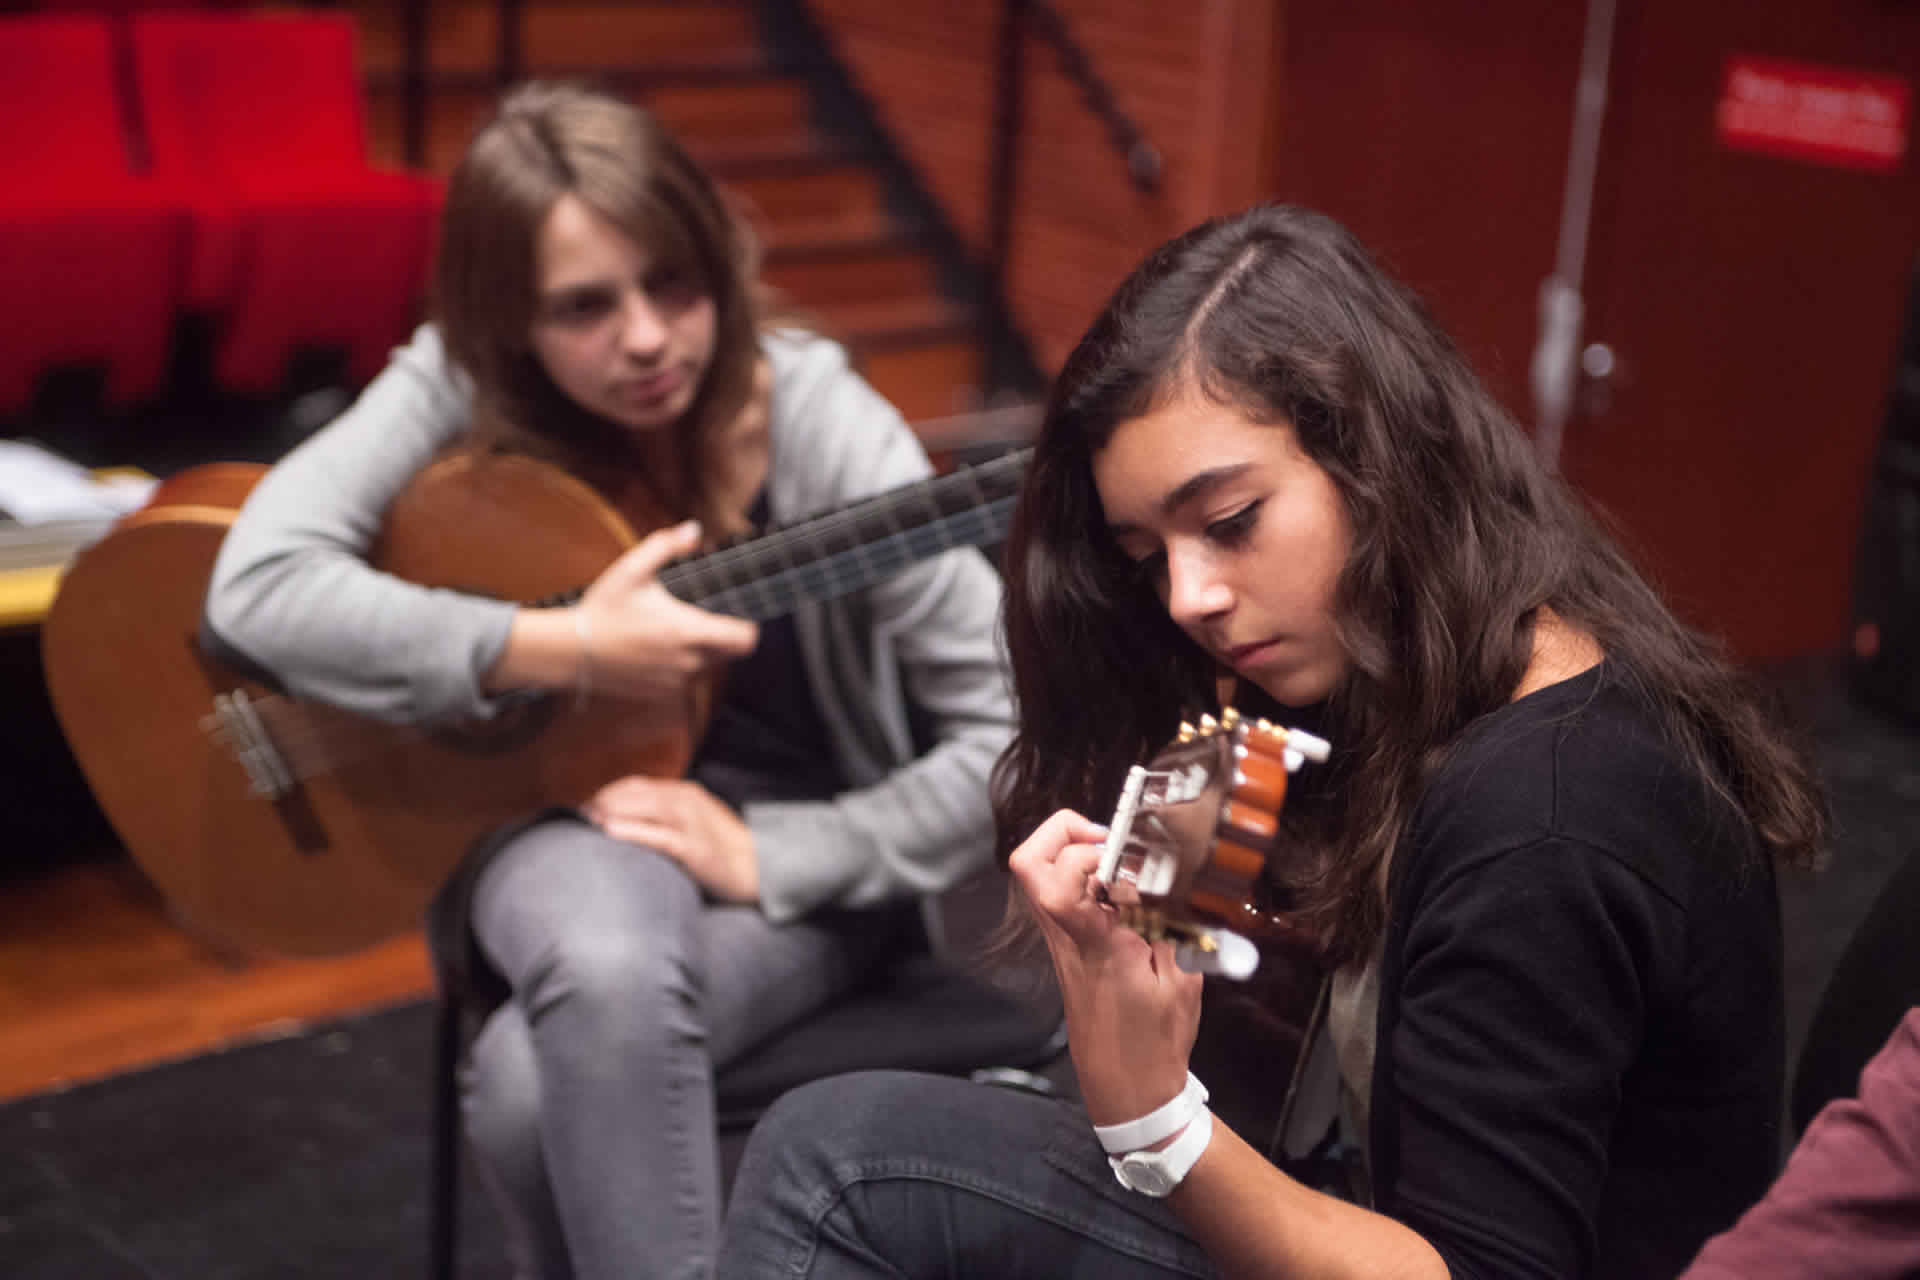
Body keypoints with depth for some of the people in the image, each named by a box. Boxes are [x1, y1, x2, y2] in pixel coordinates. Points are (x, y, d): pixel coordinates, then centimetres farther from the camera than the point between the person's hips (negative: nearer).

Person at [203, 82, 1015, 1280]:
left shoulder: (824, 429, -20)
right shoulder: (466, 387, -13)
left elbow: (1026, 740, -20)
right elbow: (260, 586, -25)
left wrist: (764, 857, -22)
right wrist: (563, 649, -28)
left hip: (801, 838, -2)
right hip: (566, 793, 2)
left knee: (535, 1083, -30)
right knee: (607, 970, -34)